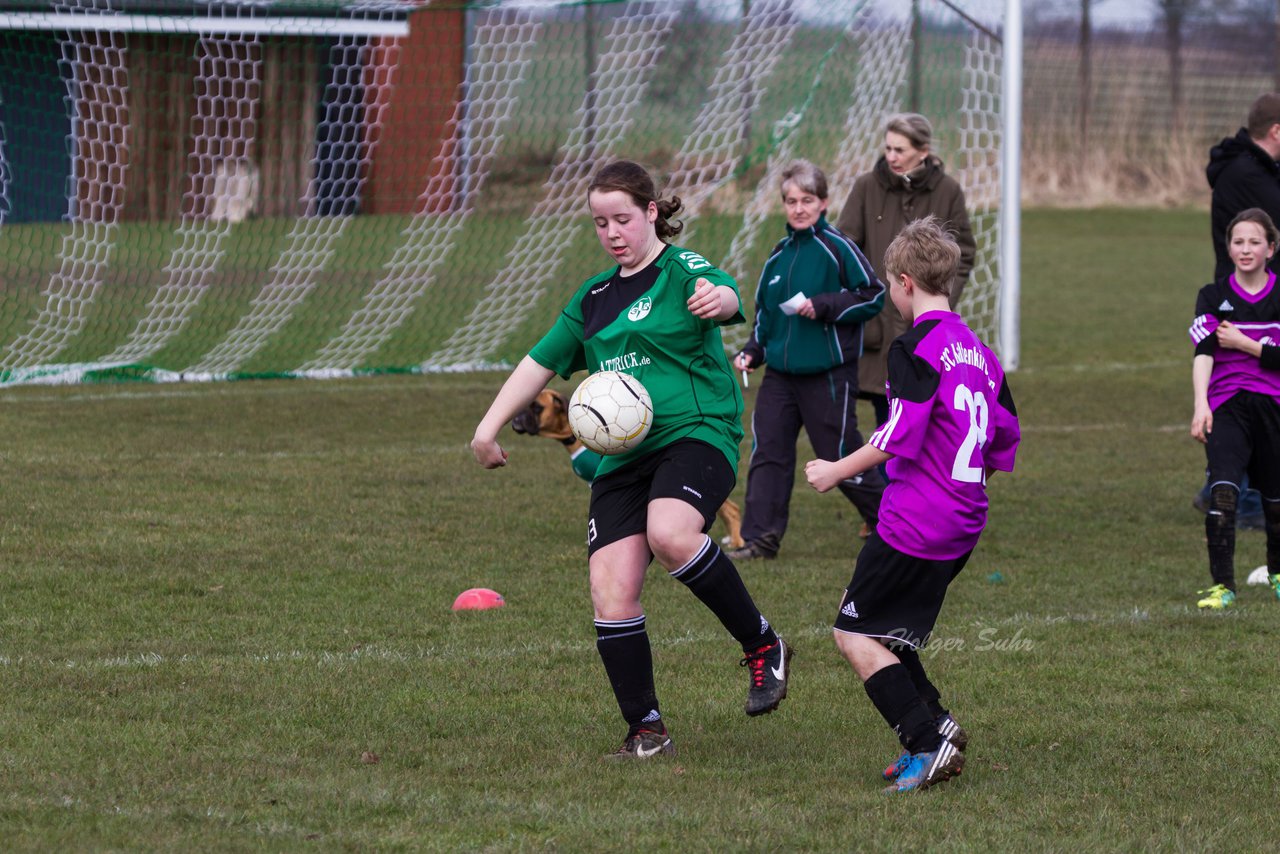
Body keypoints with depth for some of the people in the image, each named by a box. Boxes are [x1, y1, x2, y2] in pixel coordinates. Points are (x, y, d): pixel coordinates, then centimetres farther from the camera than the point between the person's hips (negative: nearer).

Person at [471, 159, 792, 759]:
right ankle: (645, 730, 2)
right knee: (610, 591, -9)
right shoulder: (594, 298, 20)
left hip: (695, 434, -6)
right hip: (621, 457, 6)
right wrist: (489, 427, 22)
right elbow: (541, 362, 28)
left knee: (670, 535, -35)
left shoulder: (681, 270, 0)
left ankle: (762, 646, -15)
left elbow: (725, 294, -24)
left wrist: (717, 298, -48)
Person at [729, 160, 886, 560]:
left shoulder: (837, 248, -8)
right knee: (767, 452, -2)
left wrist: (824, 306, -17)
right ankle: (761, 536, 1)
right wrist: (752, 351, 9)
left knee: (842, 458, 1)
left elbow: (873, 296, -8)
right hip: (780, 374, 6)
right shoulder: (778, 256, 11)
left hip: (829, 375, -6)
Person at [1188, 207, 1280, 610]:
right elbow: (1203, 351, -9)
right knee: (1222, 491, -19)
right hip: (1226, 407, -1)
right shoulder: (1214, 297, 3)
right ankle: (1222, 585, -18)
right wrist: (1201, 405, -22)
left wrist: (1242, 342, -10)